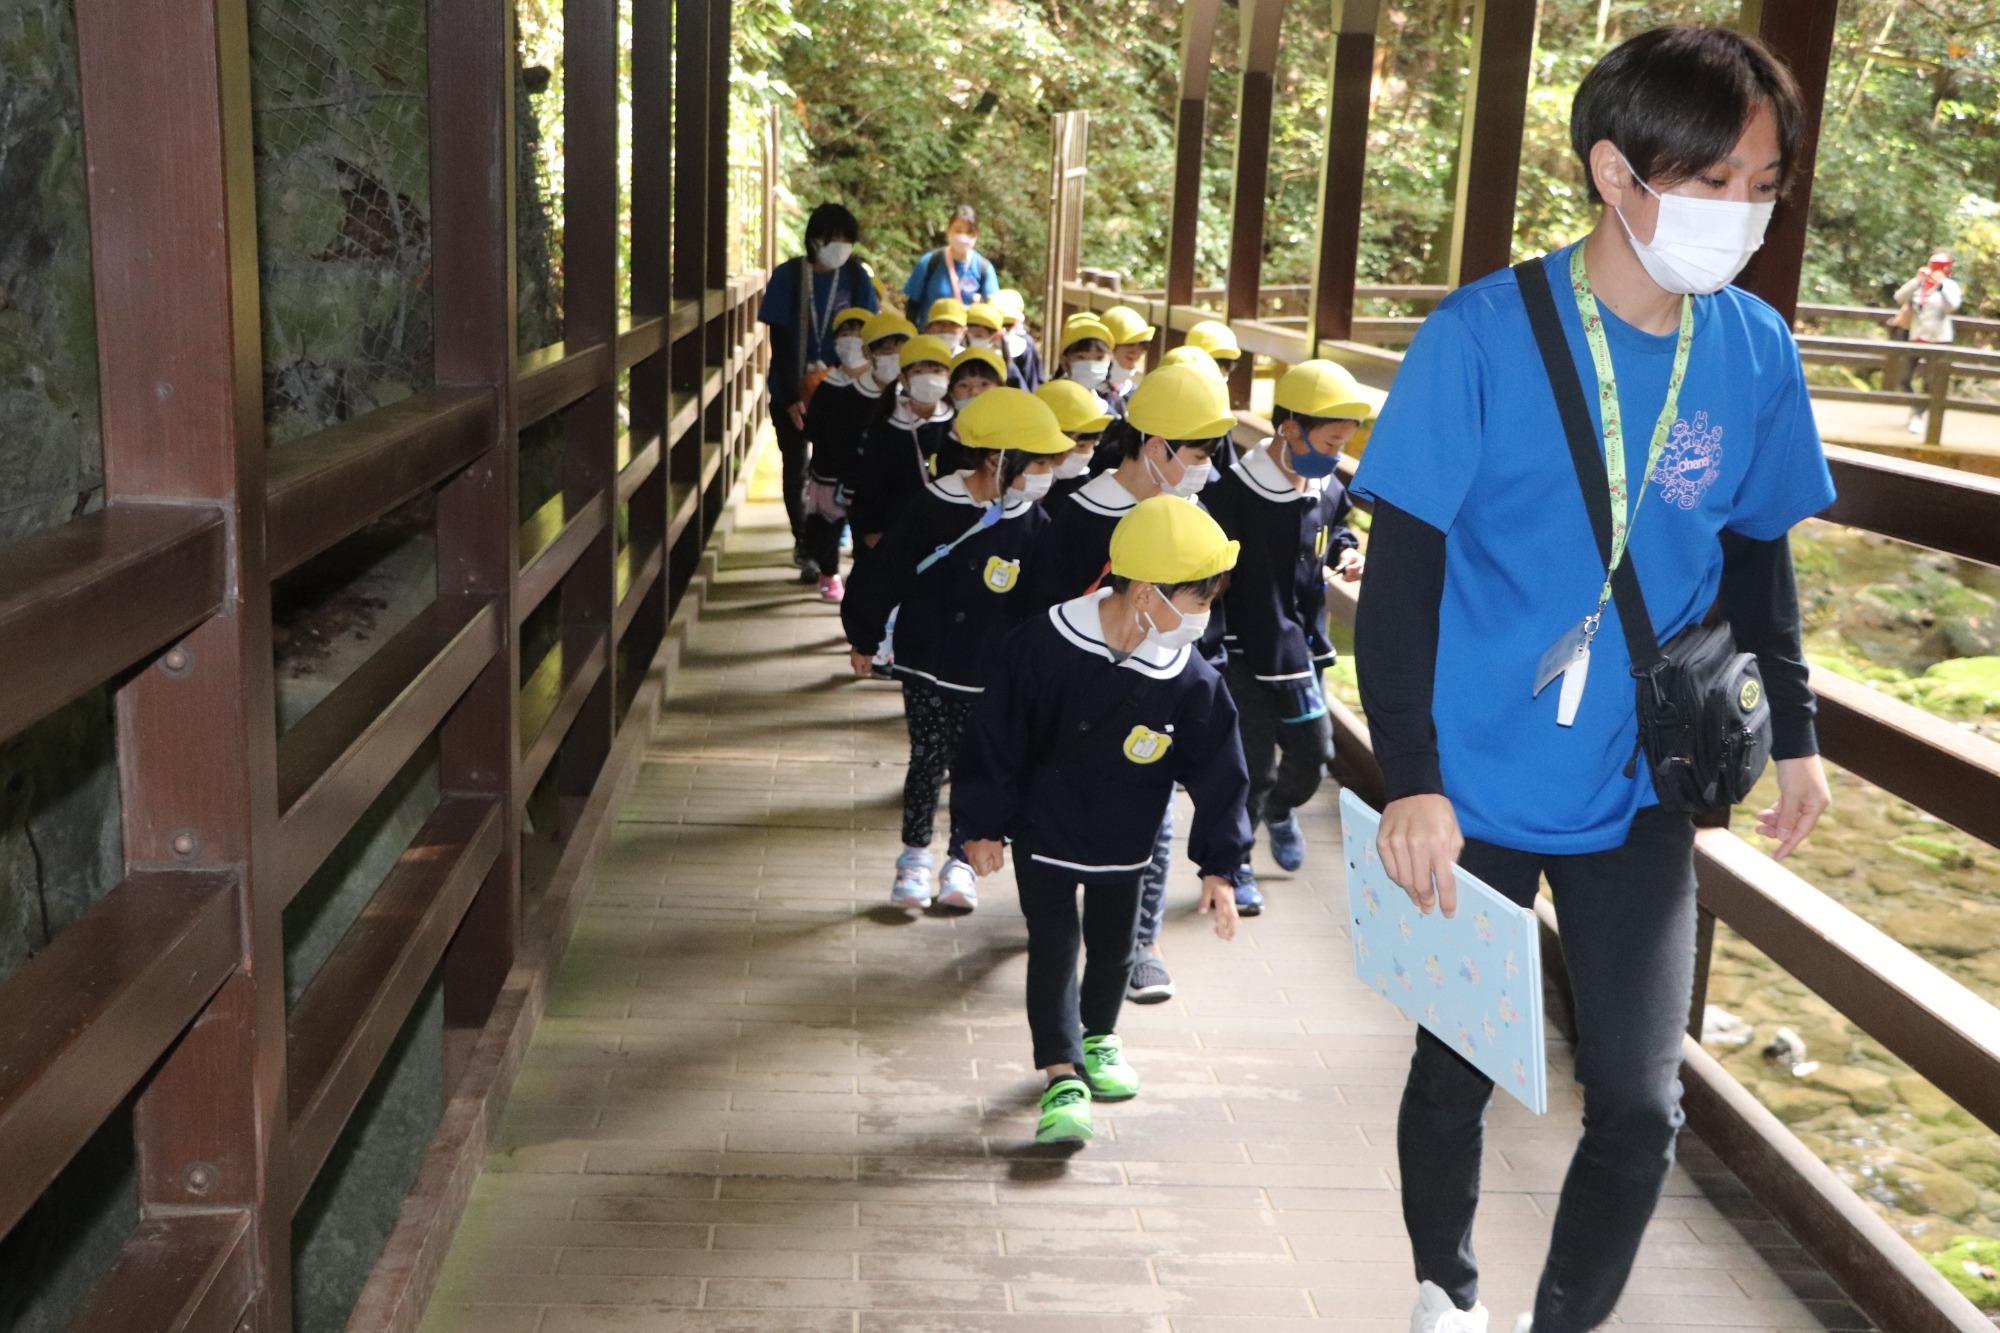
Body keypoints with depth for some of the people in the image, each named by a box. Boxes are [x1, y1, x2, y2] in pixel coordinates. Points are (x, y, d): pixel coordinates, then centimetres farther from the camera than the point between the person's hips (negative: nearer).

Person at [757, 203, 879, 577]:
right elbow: (779, 340, -6)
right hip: (791, 391, -1)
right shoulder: (789, 276, -7)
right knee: (796, 469, 6)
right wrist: (791, 396, -12)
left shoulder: (855, 276, -2)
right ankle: (804, 544, 17)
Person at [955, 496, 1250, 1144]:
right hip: (1044, 833, -3)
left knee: (1113, 947, 18)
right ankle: (1062, 1075, 2)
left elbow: (1218, 774, -9)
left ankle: (1098, 1037, 44)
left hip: (1124, 843, 3)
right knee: (1053, 949, -4)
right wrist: (984, 825, -9)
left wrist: (1218, 865, -10)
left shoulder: (1191, 682, -18)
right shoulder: (1044, 644, -24)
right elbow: (995, 737, -14)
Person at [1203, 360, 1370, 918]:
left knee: (1313, 751, 13)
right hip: (1245, 650, -6)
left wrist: (1346, 550, 0)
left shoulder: (1328, 490, 0)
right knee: (1254, 764, -1)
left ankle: (1280, 810, 46)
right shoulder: (1235, 491, -21)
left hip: (1303, 645, 6)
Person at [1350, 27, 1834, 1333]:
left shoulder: (1756, 348, -4)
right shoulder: (1484, 332, -15)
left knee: (1642, 1102, 3)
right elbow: (1400, 575, -14)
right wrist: (1412, 780, -18)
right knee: (1459, 1070, 14)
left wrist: (1796, 733, 11)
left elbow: (1758, 555, 11)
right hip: (1476, 786, -2)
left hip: (1642, 792, 3)